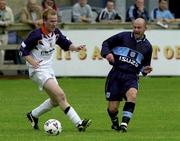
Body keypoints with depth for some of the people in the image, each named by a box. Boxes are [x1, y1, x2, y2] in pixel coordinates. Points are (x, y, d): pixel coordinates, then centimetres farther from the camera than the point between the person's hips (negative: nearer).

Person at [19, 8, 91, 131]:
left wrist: (75, 48, -6)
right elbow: (23, 49, -13)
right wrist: (32, 61, -28)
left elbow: (65, 44, 14)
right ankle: (79, 123, -22)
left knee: (55, 101, 17)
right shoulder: (37, 35, -20)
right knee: (60, 95, -20)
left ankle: (33, 115, 35)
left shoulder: (56, 32, 1)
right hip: (38, 70, -9)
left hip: (49, 70, 9)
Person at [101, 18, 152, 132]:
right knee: (112, 108, -3)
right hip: (116, 74, -1)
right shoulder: (123, 37, 4)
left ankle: (124, 123, -32)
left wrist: (145, 70, 2)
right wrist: (107, 53, -10)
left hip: (131, 77, 1)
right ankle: (115, 124, 31)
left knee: (132, 94, -34)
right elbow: (106, 43, 10)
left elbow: (145, 64, 25)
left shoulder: (147, 46, 12)